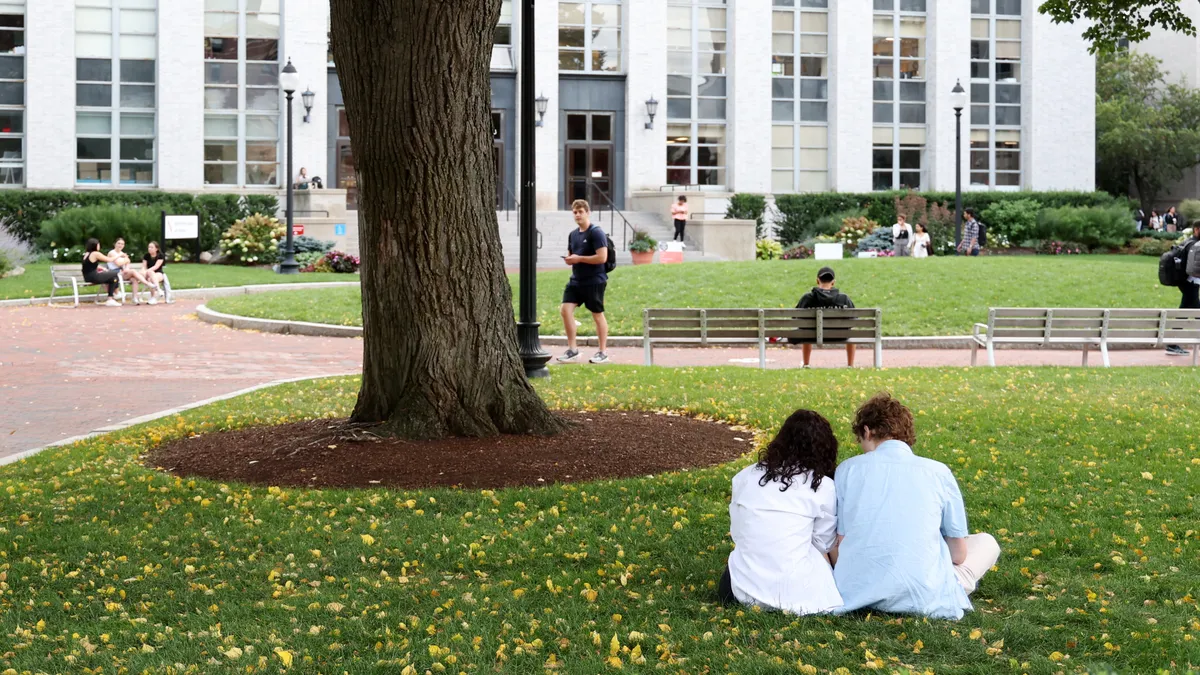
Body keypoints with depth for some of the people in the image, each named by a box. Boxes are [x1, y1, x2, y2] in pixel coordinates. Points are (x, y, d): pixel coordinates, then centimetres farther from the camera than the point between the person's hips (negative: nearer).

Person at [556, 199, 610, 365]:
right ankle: (572, 349, 4)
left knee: (597, 314, 2)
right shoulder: (573, 235, 12)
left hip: (594, 281, -7)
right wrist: (568, 259, 0)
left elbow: (602, 257, -20)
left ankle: (603, 353, 13)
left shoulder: (596, 233, -11)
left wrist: (579, 258, -17)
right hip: (576, 280, 7)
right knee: (565, 309, -5)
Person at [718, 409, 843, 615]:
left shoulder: (745, 477, 6)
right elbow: (823, 545, 6)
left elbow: (737, 533, 12)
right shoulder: (822, 486, -3)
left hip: (744, 589, 3)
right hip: (795, 593, -3)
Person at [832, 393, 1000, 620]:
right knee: (986, 543, 25)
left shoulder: (848, 469, 0)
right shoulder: (939, 472, -1)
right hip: (923, 598, 1)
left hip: (857, 593, 0)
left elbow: (840, 544, 2)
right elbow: (959, 554, 3)